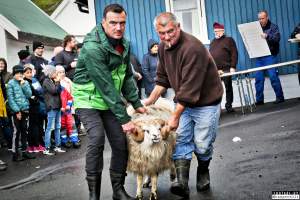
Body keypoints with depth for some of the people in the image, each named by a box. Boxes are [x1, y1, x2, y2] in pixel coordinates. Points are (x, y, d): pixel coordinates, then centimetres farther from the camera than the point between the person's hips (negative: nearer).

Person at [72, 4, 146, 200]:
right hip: (88, 99, -7)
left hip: (111, 100, 7)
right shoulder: (93, 48, -26)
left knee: (120, 143, 1)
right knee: (97, 138, -25)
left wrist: (137, 103, 3)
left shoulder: (124, 44, 0)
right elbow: (106, 86, -26)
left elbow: (127, 76, 9)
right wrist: (124, 118, -24)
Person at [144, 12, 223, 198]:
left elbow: (190, 88, -29)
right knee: (181, 140, -4)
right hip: (184, 101, 7)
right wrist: (151, 100, 2)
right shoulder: (163, 47, -1)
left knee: (202, 145, 0)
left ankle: (203, 172, 29)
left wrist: (175, 116, -26)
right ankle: (182, 183, -6)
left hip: (206, 102, -7)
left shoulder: (193, 48, -28)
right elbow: (163, 77, 11)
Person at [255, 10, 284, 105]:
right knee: (258, 78, 3)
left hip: (270, 56, -4)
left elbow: (277, 38, -11)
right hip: (259, 57, 4)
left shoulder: (273, 27, 4)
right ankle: (259, 100, 10)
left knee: (273, 77, -7)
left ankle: (280, 97, 4)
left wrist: (267, 36, -26)